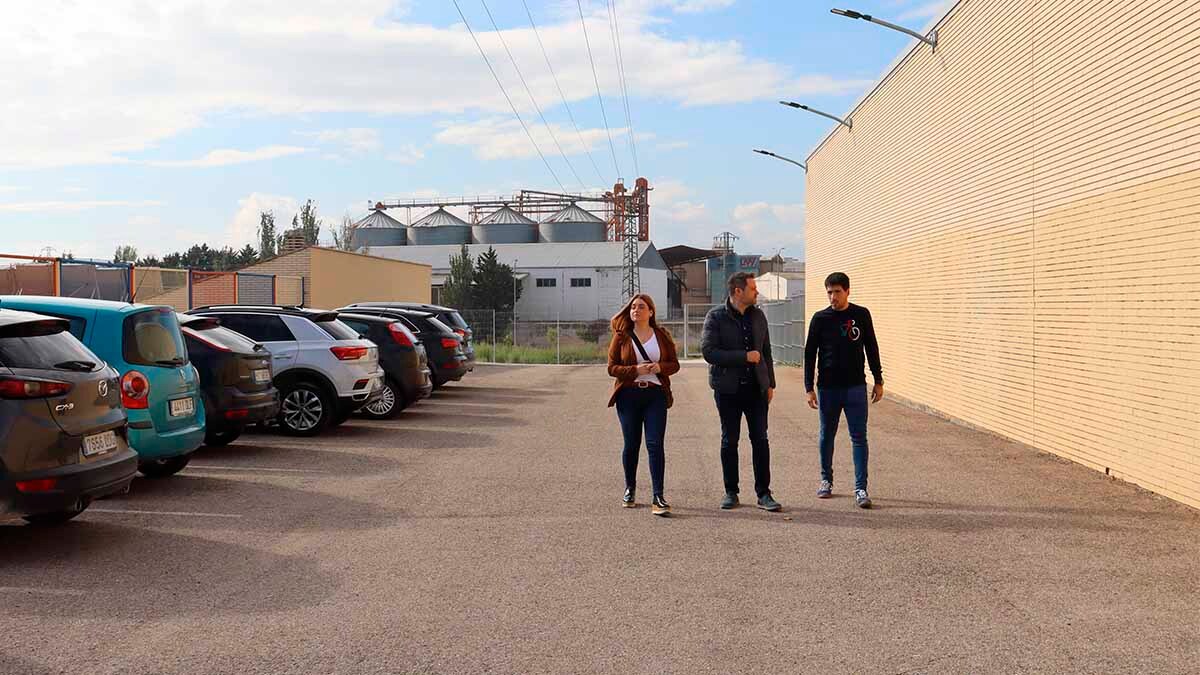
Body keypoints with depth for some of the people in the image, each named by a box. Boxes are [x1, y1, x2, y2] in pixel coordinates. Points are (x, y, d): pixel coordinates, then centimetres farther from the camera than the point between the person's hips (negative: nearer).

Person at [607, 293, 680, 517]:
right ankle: (630, 490, 27)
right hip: (628, 395, 0)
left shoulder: (661, 335, 6)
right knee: (631, 444, 8)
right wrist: (636, 370, -16)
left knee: (655, 444, -8)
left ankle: (658, 498, -8)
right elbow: (612, 367, 0)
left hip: (656, 395, 0)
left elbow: (674, 364, 9)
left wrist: (660, 367, -13)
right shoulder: (621, 337, 3)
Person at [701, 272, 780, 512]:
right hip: (728, 389, -3)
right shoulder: (716, 317, -6)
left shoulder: (758, 316, 9)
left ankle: (763, 494, 9)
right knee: (729, 441, 6)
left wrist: (770, 383, 11)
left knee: (760, 440, 2)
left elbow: (766, 351, 16)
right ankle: (731, 492, 17)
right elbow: (708, 351, -15)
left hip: (756, 388, 3)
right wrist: (744, 357, -18)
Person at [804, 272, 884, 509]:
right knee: (827, 436, 12)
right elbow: (810, 354, 1)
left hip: (856, 387, 0)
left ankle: (861, 488, 0)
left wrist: (878, 381, 7)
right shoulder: (820, 318, -1)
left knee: (859, 438, -2)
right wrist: (809, 388, -4)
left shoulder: (861, 315, 1)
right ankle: (826, 480, 28)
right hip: (828, 388, 0)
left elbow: (872, 349, 8)